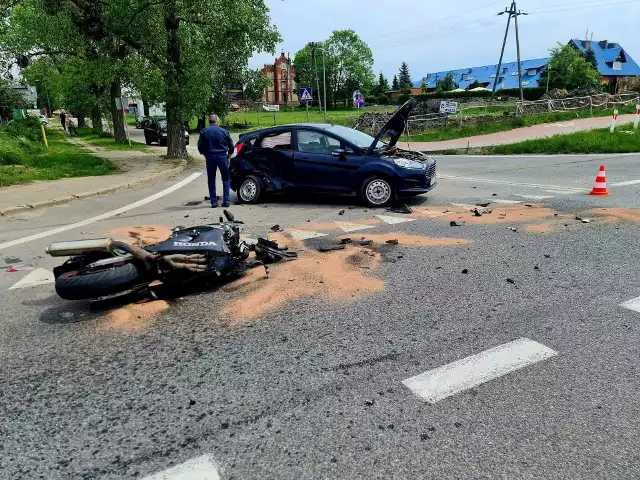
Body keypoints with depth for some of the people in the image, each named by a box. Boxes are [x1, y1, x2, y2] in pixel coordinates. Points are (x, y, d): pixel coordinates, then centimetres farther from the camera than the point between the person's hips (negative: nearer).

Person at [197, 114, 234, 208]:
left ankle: (214, 202, 8)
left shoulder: (204, 132, 2)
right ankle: (226, 201, 5)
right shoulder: (224, 131, 1)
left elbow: (200, 147, 2)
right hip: (222, 156, 0)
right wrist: (228, 156, 16)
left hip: (210, 157, 1)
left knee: (211, 181, 9)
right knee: (226, 180, 10)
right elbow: (231, 146, 4)